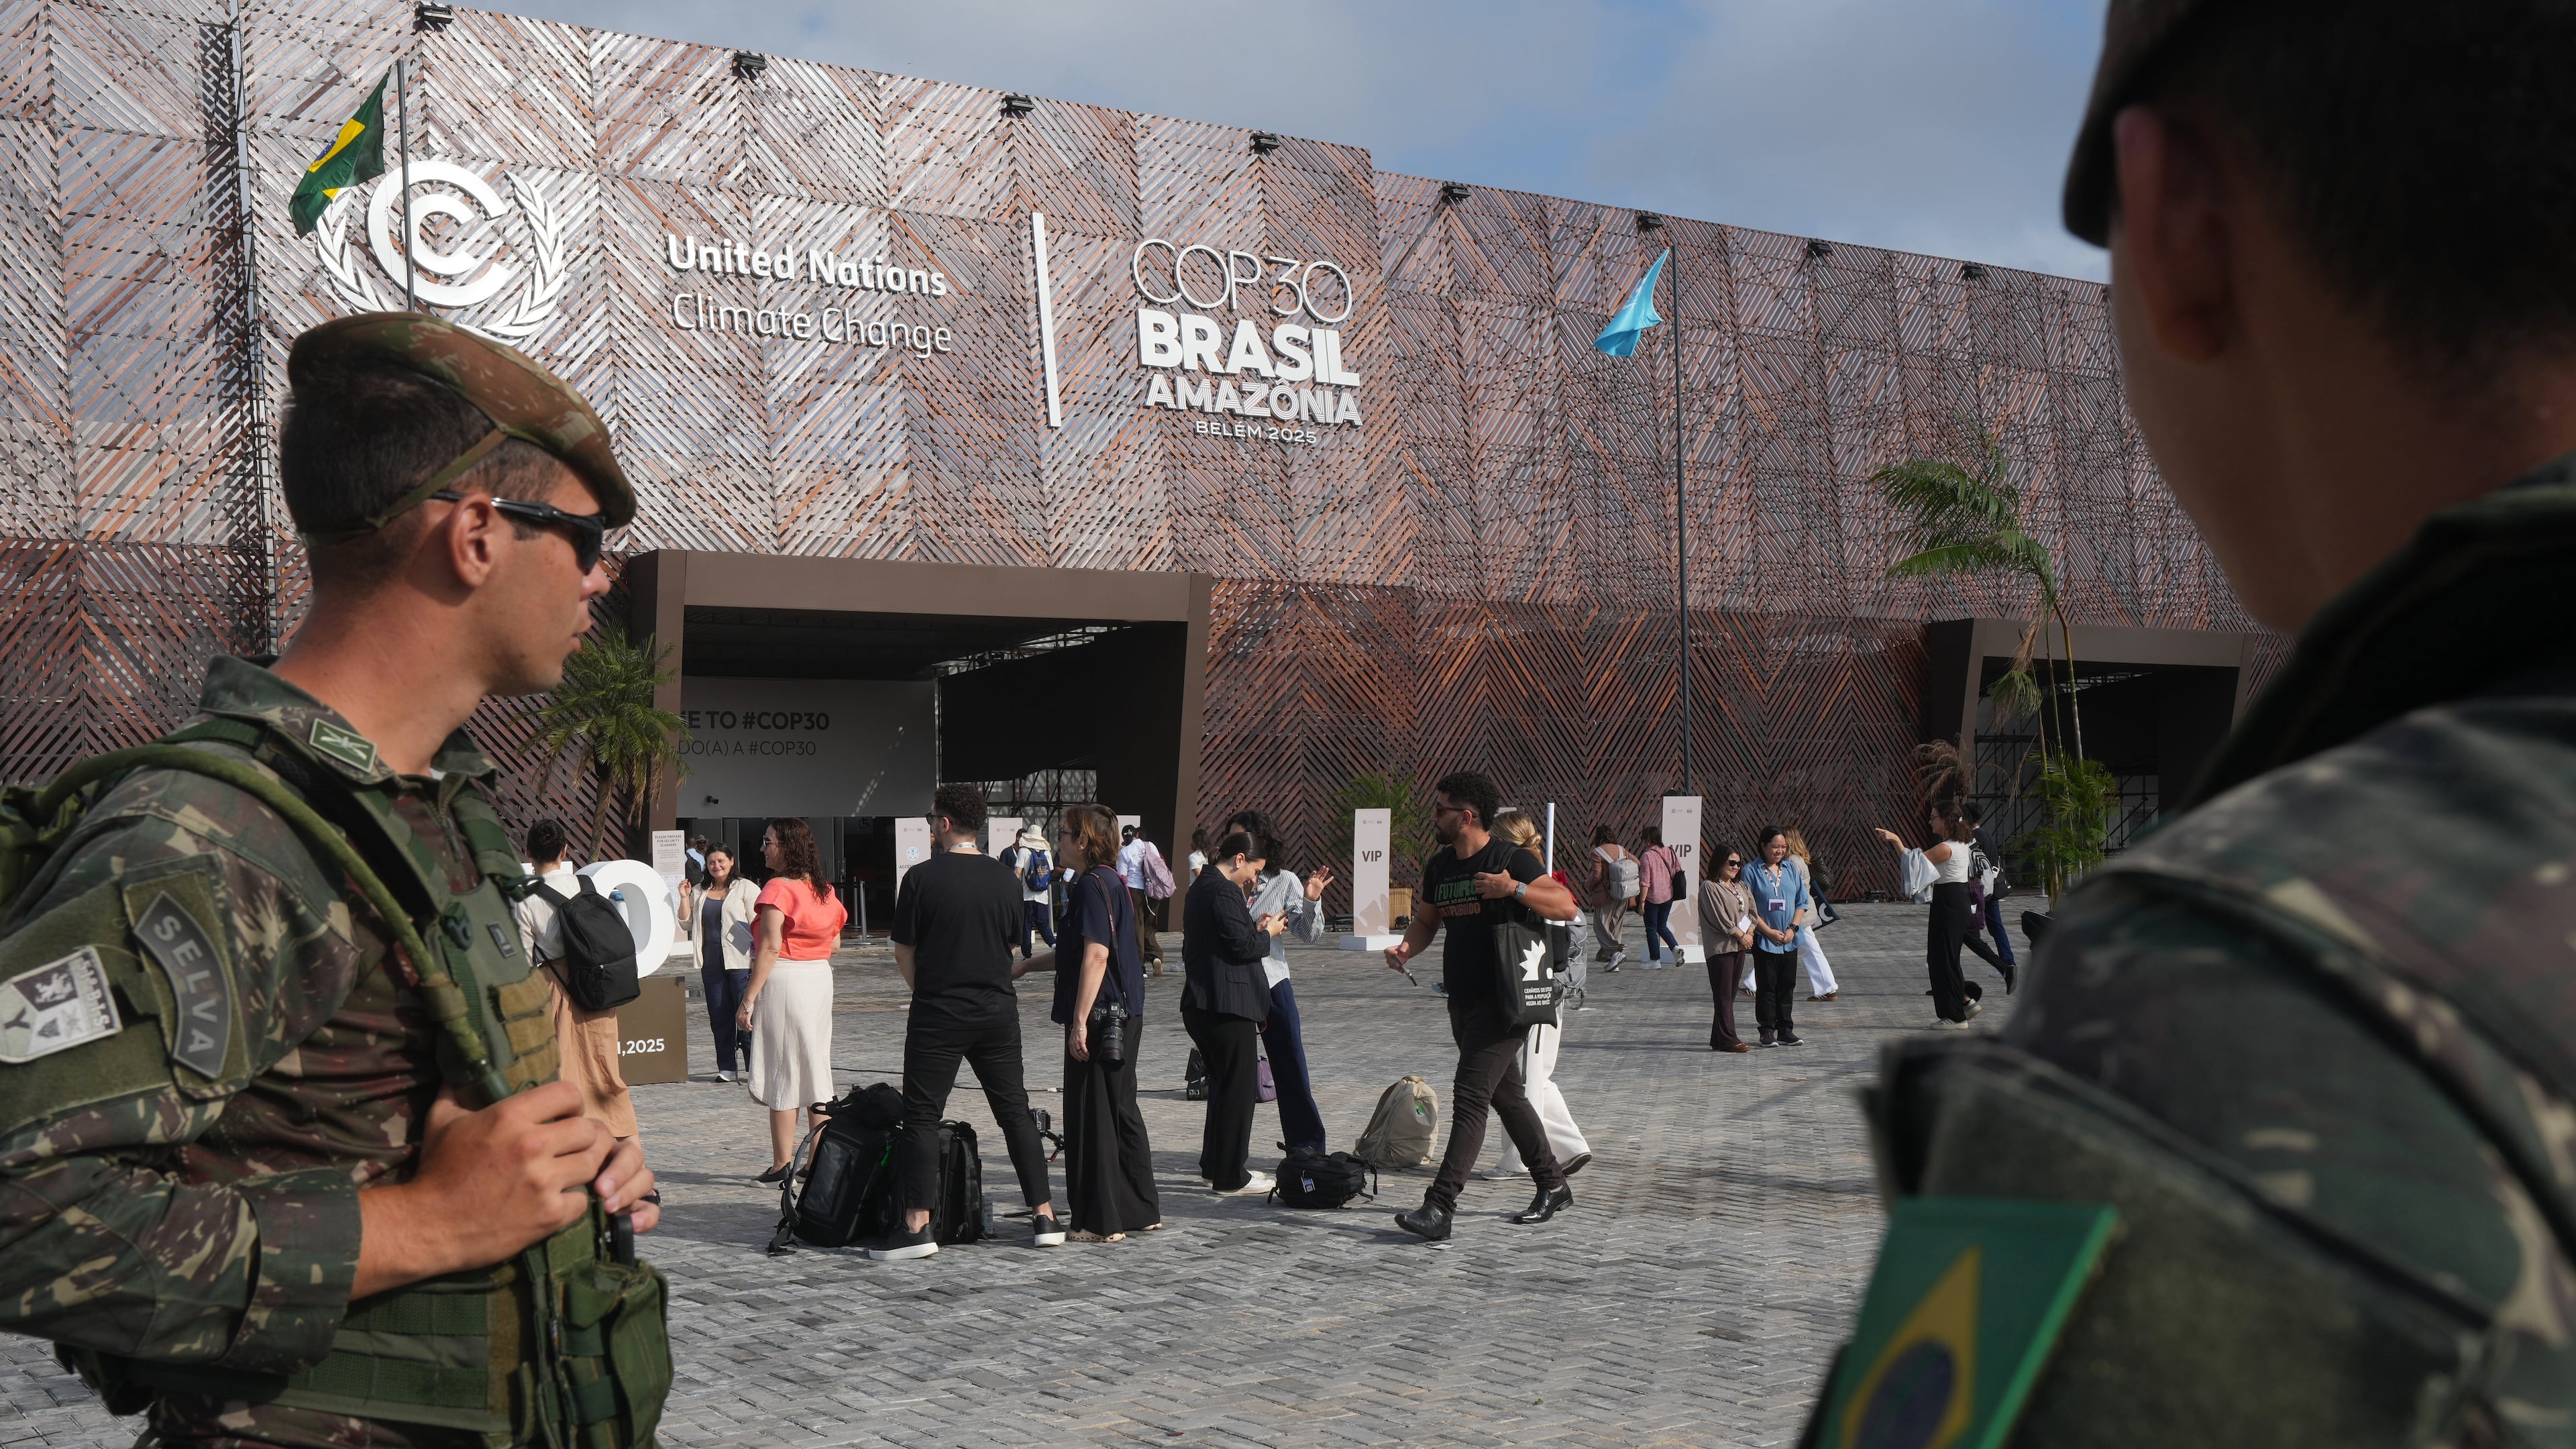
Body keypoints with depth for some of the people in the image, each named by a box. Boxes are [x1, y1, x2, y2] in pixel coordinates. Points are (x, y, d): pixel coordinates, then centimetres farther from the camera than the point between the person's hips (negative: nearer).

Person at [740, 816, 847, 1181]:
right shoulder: (824, 891, 9)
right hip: (820, 979, 7)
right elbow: (835, 945, 14)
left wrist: (748, 1000, -17)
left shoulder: (778, 889, -13)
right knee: (816, 1070, 11)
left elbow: (769, 948, -19)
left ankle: (782, 1164, 1)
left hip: (782, 982, -7)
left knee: (781, 1073, -1)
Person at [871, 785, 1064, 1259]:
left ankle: (917, 1226, -2)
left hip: (938, 1015, -4)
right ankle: (1045, 1216, 11)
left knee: (922, 1117, 2)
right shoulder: (1005, 878, 3)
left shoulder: (922, 878, -9)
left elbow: (903, 953, -3)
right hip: (998, 1011, 4)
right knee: (1015, 1112, 11)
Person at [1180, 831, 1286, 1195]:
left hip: (1203, 1006, 11)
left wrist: (1256, 928, 11)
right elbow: (1241, 946, -20)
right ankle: (1231, 1175, 3)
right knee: (1239, 1087, -2)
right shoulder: (1222, 891, -16)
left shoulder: (1202, 888, 16)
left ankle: (1215, 1165, 29)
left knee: (1224, 1085, 20)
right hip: (1228, 1007, -11)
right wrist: (1268, 932, -3)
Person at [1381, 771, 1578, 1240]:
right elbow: (1426, 921, 21)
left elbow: (1567, 906, -15)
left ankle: (1440, 1207, -18)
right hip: (1463, 1002, 8)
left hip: (1501, 1002, -8)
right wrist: (1405, 948, 0)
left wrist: (1515, 889, -30)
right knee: (1506, 1095, 16)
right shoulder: (1439, 865, 12)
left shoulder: (1512, 858, -10)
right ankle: (1553, 1187, 29)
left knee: (1470, 1097, -14)